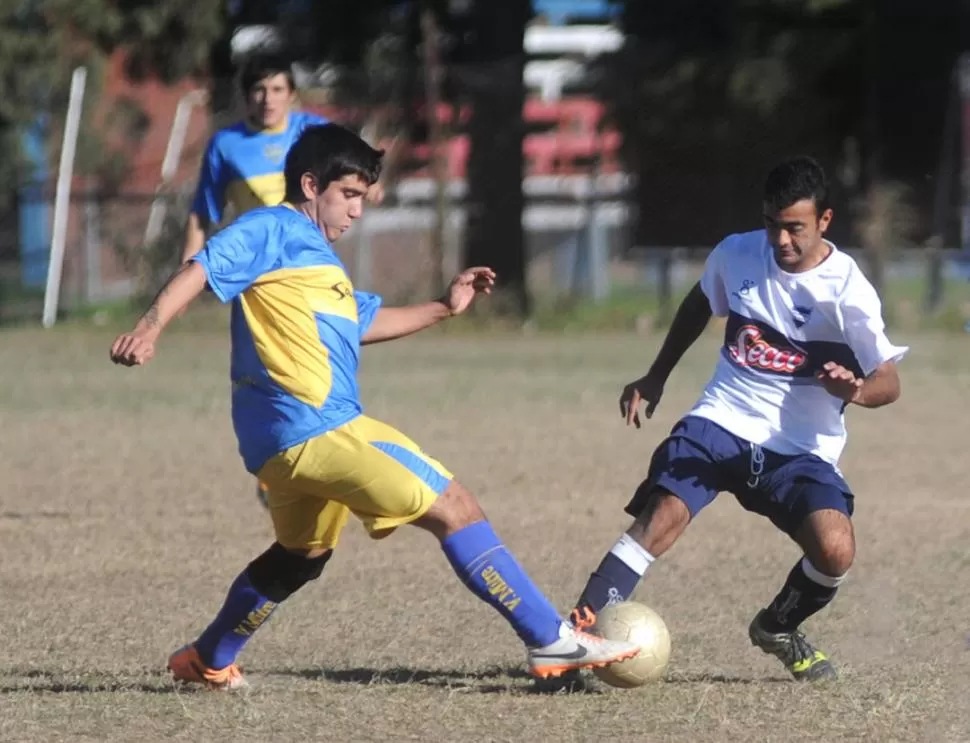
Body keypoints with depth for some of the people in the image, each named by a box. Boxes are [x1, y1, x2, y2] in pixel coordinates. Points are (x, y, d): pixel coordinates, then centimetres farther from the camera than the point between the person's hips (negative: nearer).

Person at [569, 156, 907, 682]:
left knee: (835, 550, -22)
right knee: (661, 516, -25)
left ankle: (777, 629, 11)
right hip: (721, 421, 1)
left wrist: (856, 391, -32)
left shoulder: (847, 290, -12)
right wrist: (656, 376, 22)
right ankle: (578, 630, -29)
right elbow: (700, 304, 23)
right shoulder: (737, 254, -1)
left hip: (800, 447, -1)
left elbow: (888, 382, -9)